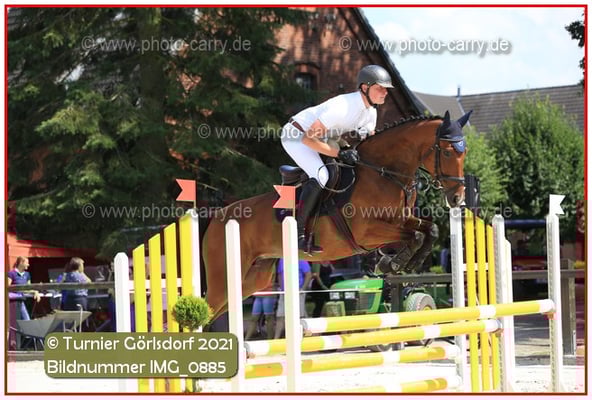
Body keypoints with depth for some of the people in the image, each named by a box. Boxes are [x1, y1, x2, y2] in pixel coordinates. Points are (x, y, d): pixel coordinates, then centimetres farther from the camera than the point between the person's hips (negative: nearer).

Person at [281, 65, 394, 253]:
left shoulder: (370, 111, -6)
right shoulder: (344, 107, -34)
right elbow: (308, 139, -32)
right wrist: (340, 153, -34)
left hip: (322, 137, 10)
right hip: (296, 135, -9)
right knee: (320, 176, -28)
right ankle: (298, 232, -23)